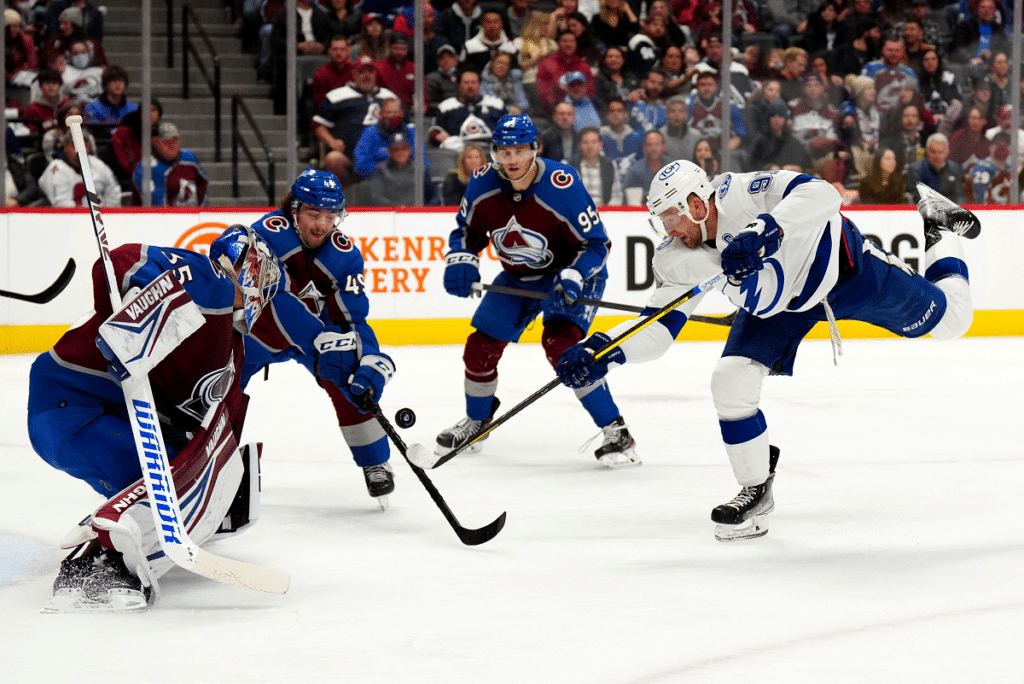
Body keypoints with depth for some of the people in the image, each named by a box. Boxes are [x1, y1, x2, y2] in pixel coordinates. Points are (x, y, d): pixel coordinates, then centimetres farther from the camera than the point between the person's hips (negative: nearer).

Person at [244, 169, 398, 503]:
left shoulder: (344, 255, -19)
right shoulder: (269, 233, -30)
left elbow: (352, 320, -20)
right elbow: (277, 300, -41)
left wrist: (372, 365, -37)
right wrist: (322, 342, -49)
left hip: (320, 323, 2)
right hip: (258, 323, -2)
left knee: (351, 383, -18)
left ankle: (375, 464, -2)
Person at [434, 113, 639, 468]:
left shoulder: (562, 186, -30)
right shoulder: (483, 186, -14)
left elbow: (596, 243, -24)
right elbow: (467, 229, 4)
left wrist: (572, 279, -39)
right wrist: (460, 261, -16)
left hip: (570, 273, -6)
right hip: (517, 278, 6)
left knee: (560, 343, -28)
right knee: (481, 346, 3)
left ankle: (616, 433, -21)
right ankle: (477, 419, 35)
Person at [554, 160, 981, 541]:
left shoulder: (743, 194, -36)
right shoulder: (678, 262, -19)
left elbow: (821, 193, -47)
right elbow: (657, 327, -17)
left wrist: (767, 229, -59)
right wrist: (604, 352, -33)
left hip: (841, 267, -4)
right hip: (776, 302, 4)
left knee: (949, 319, 7)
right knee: (732, 379, -15)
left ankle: (941, 230, 35)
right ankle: (756, 490, 2)